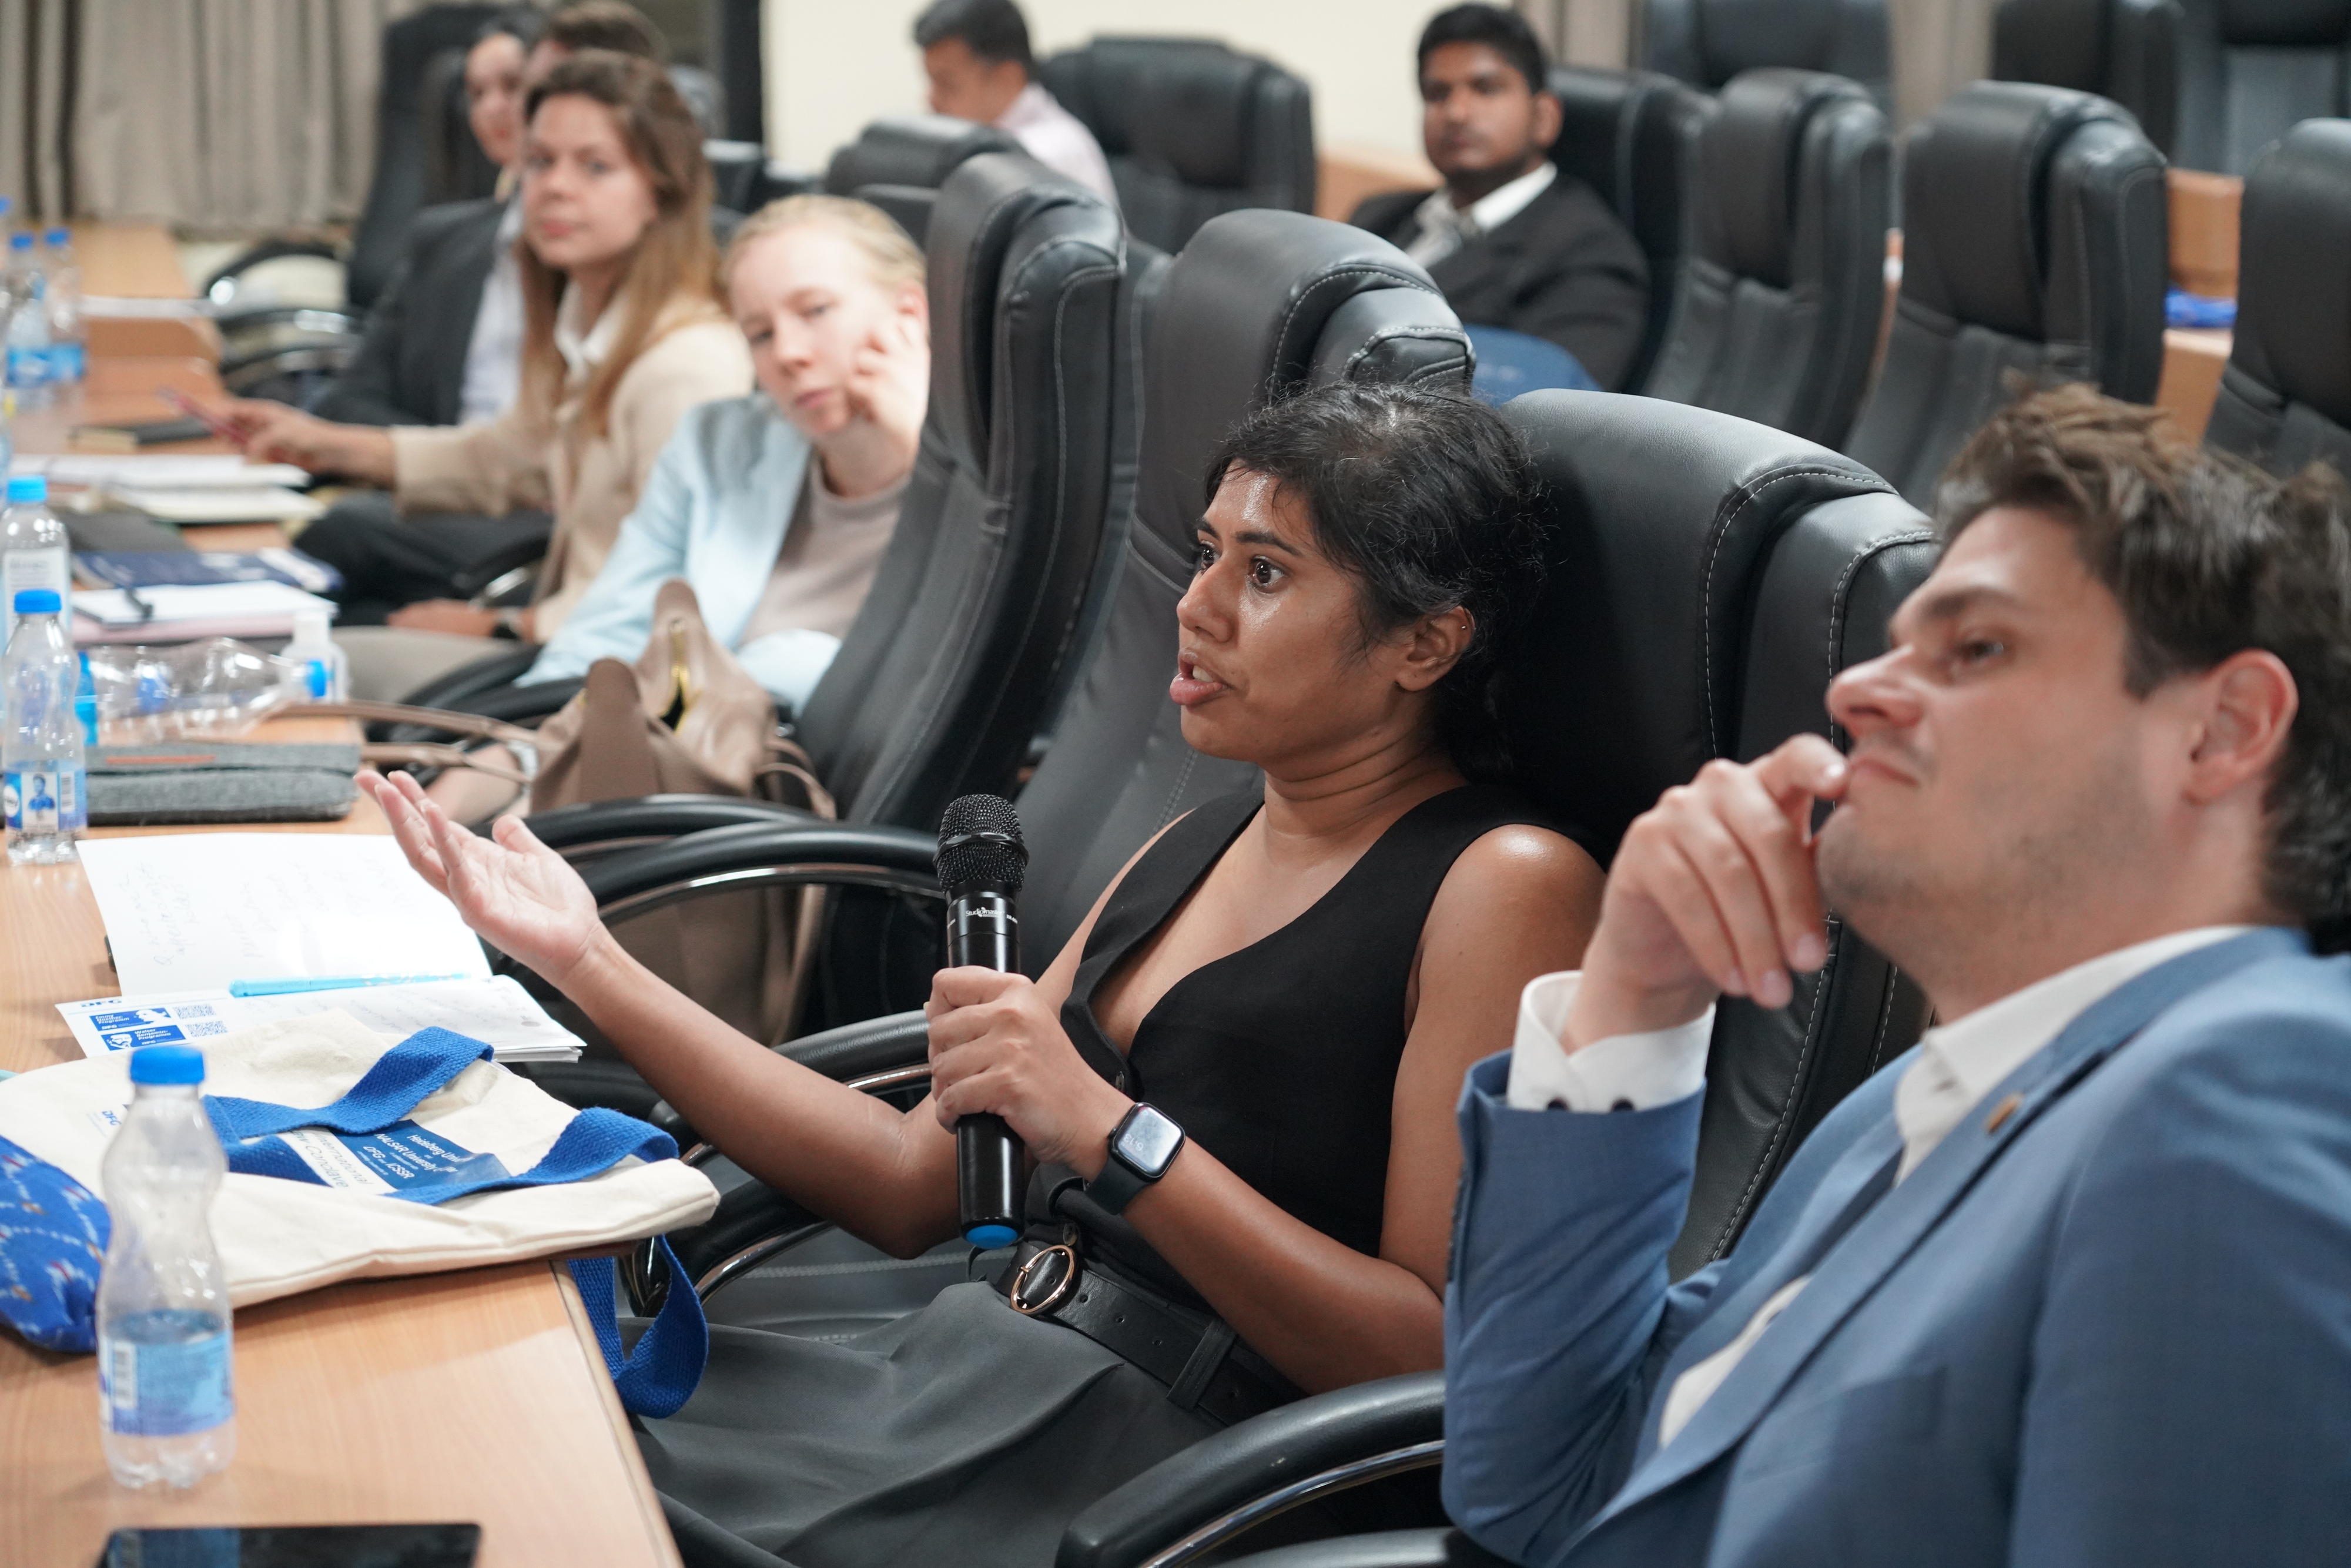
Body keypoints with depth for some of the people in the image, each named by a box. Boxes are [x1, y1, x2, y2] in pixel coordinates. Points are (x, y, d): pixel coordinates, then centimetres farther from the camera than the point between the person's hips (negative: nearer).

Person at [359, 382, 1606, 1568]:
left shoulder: (1502, 887, -7)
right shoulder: (1194, 850, 18)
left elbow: (1448, 1361, -15)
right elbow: (918, 1186, 16)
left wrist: (1104, 1131, -21)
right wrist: (589, 963, 12)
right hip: (968, 1379, 8)